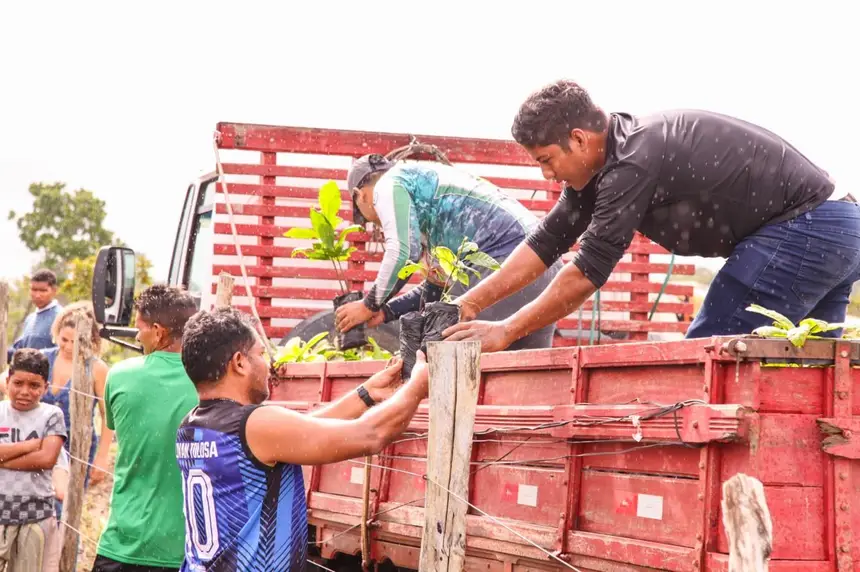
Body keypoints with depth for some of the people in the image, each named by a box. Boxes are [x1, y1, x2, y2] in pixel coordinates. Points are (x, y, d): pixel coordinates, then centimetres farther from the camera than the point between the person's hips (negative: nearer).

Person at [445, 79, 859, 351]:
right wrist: (472, 302, 7)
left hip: (801, 229, -10)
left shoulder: (636, 161, -23)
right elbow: (548, 241, 12)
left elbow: (588, 272, -21)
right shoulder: (606, 164, 7)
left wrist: (506, 332, -13)